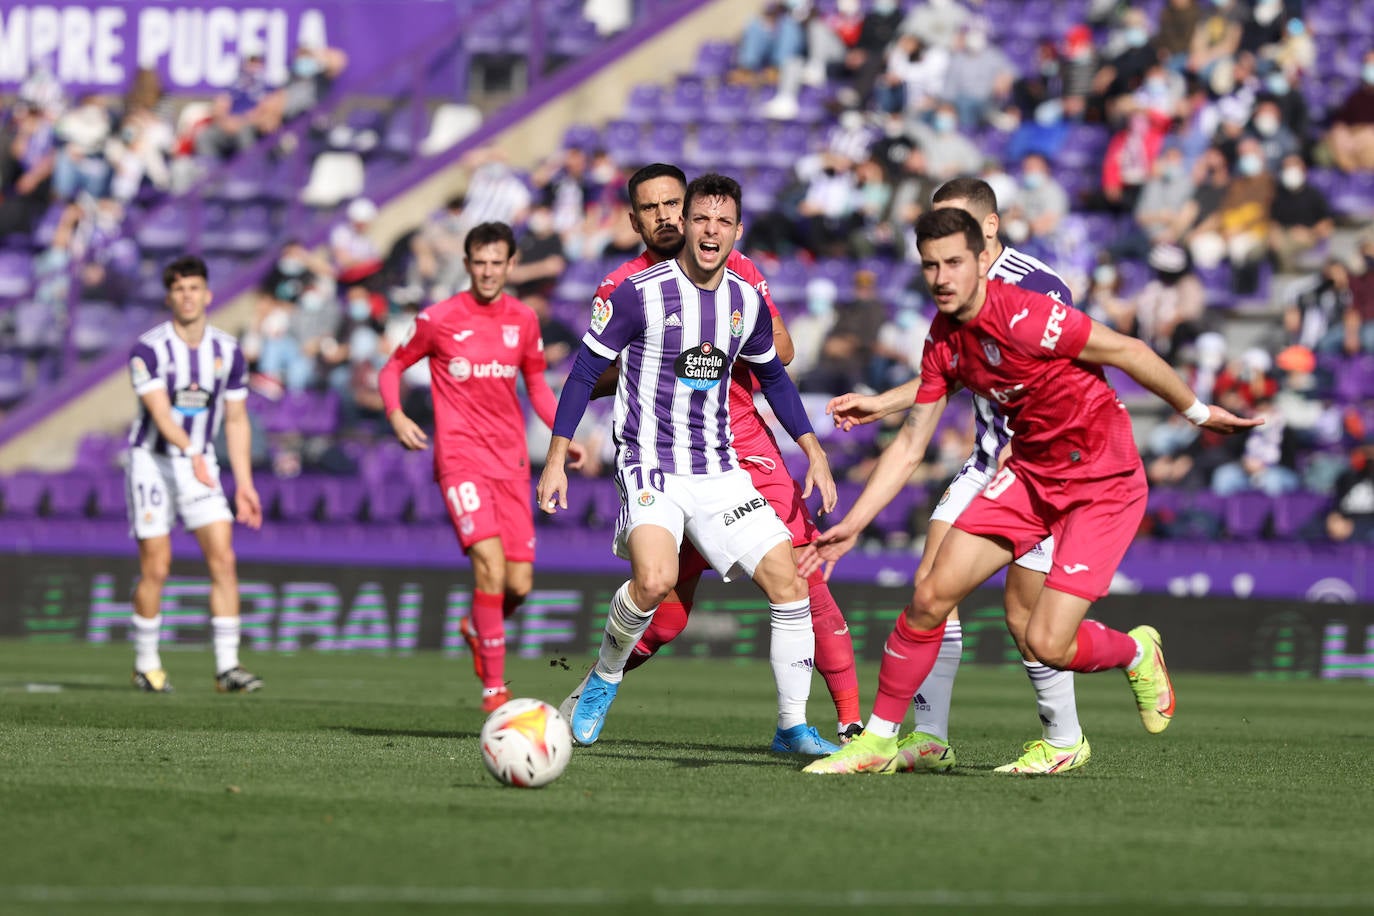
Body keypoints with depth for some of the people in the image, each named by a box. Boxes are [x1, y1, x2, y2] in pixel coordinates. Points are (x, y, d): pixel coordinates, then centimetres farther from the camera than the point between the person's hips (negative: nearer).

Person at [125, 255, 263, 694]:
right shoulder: (148, 349, -13)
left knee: (223, 559, -10)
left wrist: (244, 483, 4)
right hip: (152, 461, -3)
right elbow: (160, 411, -26)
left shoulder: (227, 351, 2)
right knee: (156, 569, -3)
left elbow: (236, 420, 9)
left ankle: (227, 667, -9)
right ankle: (146, 665, 14)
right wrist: (191, 453, -43)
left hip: (200, 464, 4)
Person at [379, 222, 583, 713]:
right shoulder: (439, 319, -3)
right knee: (490, 562, -22)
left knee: (519, 584, -1)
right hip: (460, 456, -4)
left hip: (511, 460, 4)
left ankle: (478, 630, 35)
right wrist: (396, 415, -11)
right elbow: (392, 368, 8)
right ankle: (494, 686, -13)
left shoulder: (523, 320, 8)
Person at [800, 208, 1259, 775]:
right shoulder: (943, 343, 0)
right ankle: (877, 741, 7)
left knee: (1047, 645, -14)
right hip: (1029, 473, 7)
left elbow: (1128, 352, -15)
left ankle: (1137, 653, 20)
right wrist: (851, 526, 4)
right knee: (931, 596, -7)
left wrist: (1198, 413, -4)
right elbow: (910, 446, 8)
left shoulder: (1022, 317, -25)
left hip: (1104, 482, -7)